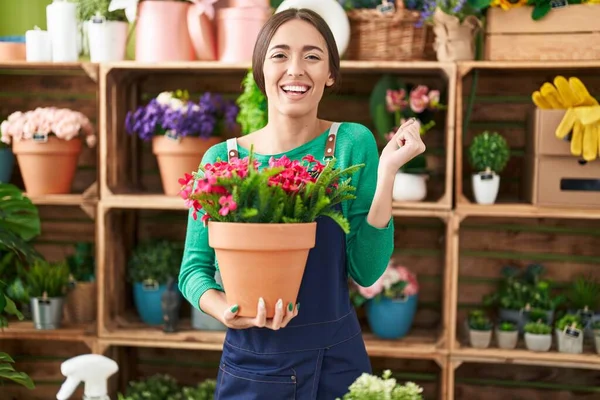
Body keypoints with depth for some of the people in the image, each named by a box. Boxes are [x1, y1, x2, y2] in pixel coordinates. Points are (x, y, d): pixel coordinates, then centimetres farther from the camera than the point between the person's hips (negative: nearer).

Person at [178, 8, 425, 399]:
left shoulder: (353, 143, -6)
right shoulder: (221, 160, -4)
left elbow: (367, 270, -9)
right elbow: (194, 267, 0)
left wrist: (386, 172, -17)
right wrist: (227, 311, -20)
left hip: (337, 360, 0)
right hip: (251, 363, 0)